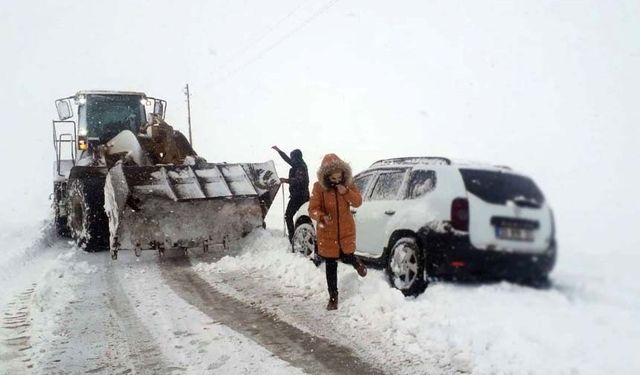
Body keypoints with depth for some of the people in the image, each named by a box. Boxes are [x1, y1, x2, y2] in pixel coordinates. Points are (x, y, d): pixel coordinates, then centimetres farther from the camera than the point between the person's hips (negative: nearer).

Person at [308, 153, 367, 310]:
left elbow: (358, 202, -7)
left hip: (346, 230, 1)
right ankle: (333, 297, 20)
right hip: (327, 232, -1)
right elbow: (313, 209, -17)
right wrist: (322, 217, -38)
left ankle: (356, 263, 47)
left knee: (346, 258, 8)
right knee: (330, 265, 5)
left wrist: (346, 192, -25)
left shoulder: (348, 183, -7)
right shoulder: (319, 187, -15)